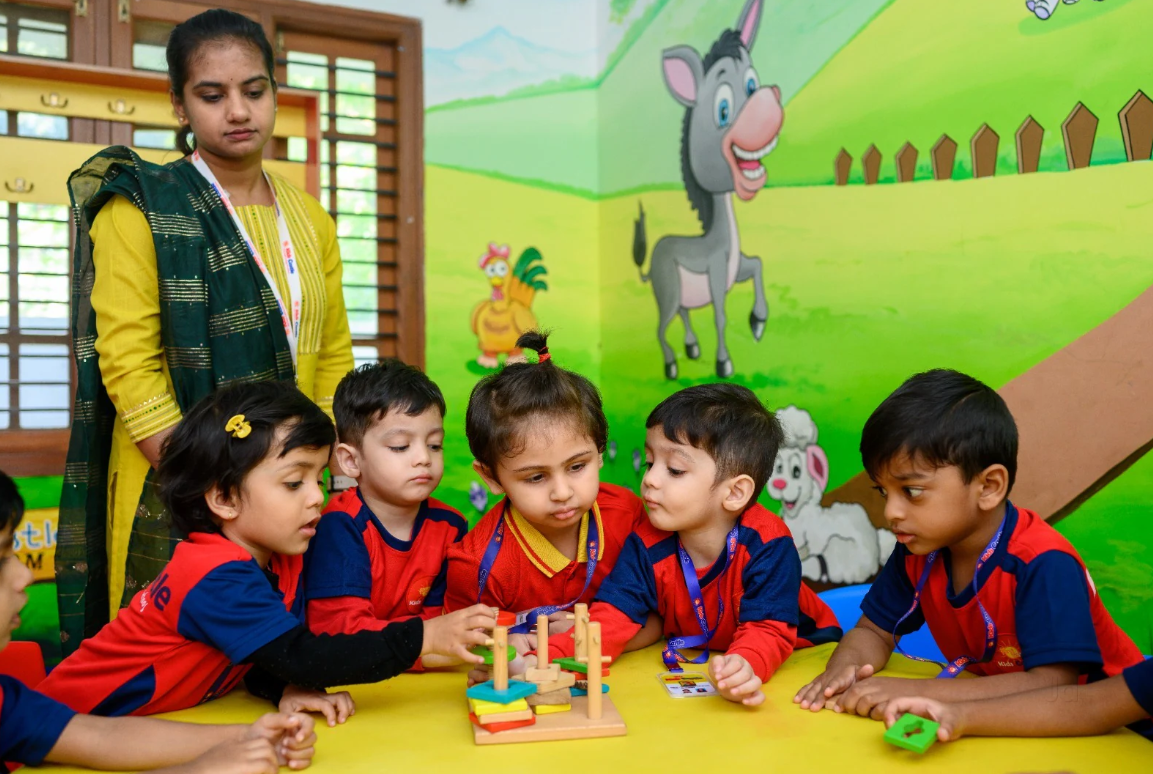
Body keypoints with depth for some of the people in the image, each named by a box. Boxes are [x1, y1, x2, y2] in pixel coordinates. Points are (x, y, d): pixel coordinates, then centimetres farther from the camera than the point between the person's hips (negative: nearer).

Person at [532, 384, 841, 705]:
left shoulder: (767, 544, -25)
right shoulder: (648, 546, -15)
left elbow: (767, 630, -29)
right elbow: (610, 621, -19)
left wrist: (745, 664, -52)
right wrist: (548, 659, -37)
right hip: (692, 662, 3)